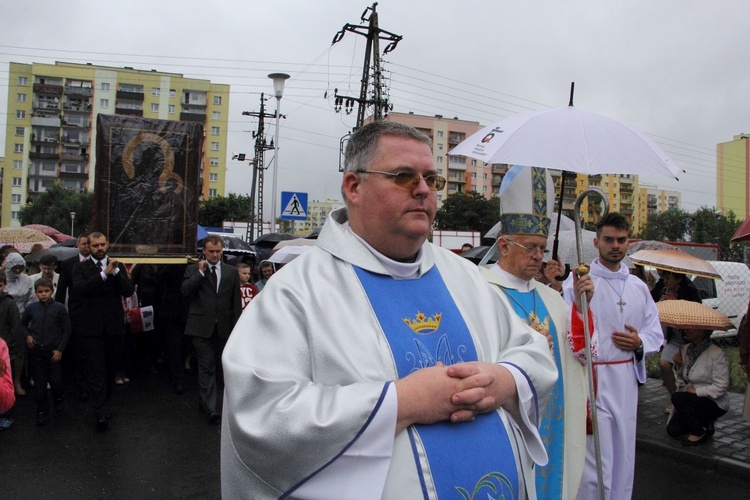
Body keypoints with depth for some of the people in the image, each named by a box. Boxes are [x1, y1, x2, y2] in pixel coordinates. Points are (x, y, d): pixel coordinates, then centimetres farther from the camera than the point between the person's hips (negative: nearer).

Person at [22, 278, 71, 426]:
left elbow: (66, 330, -3)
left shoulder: (59, 308, -9)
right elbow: (22, 324, 17)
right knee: (39, 383, 7)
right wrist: (27, 336, -1)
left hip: (54, 351, -2)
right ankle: (42, 411, 19)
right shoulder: (31, 308, -1)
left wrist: (60, 349, -7)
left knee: (55, 380, 1)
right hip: (36, 351, 2)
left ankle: (59, 399, 32)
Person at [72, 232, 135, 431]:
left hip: (114, 326, 3)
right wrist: (104, 274, -23)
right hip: (91, 327, -3)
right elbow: (79, 288, -16)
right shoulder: (81, 267, 3)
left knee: (110, 368, 12)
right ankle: (100, 414, -3)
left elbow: (129, 291, -3)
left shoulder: (117, 266, 9)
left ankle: (102, 405, 29)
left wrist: (116, 271, -14)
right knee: (96, 371, -5)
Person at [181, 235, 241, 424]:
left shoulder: (231, 272, 9)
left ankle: (206, 400, 30)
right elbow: (185, 291, -11)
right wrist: (201, 272, -13)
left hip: (223, 328, 3)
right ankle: (211, 408, -2)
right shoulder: (193, 270, 5)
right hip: (201, 327, -3)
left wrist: (236, 328, 4)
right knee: (207, 367, -5)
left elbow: (236, 302, 9)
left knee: (218, 367, 12)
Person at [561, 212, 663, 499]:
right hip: (592, 379, -6)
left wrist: (640, 342, -3)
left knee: (624, 455, 15)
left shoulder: (638, 287, 12)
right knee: (596, 461, -4)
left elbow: (655, 331, 17)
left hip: (627, 380, 6)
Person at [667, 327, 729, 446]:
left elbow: (721, 386, -20)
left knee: (677, 397, -29)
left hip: (715, 402, -6)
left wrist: (697, 391, -22)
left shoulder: (716, 354, -19)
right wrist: (679, 365, -6)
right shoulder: (686, 349, 2)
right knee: (673, 430, -5)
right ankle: (704, 422, 20)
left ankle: (699, 434, -9)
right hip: (694, 400, 7)